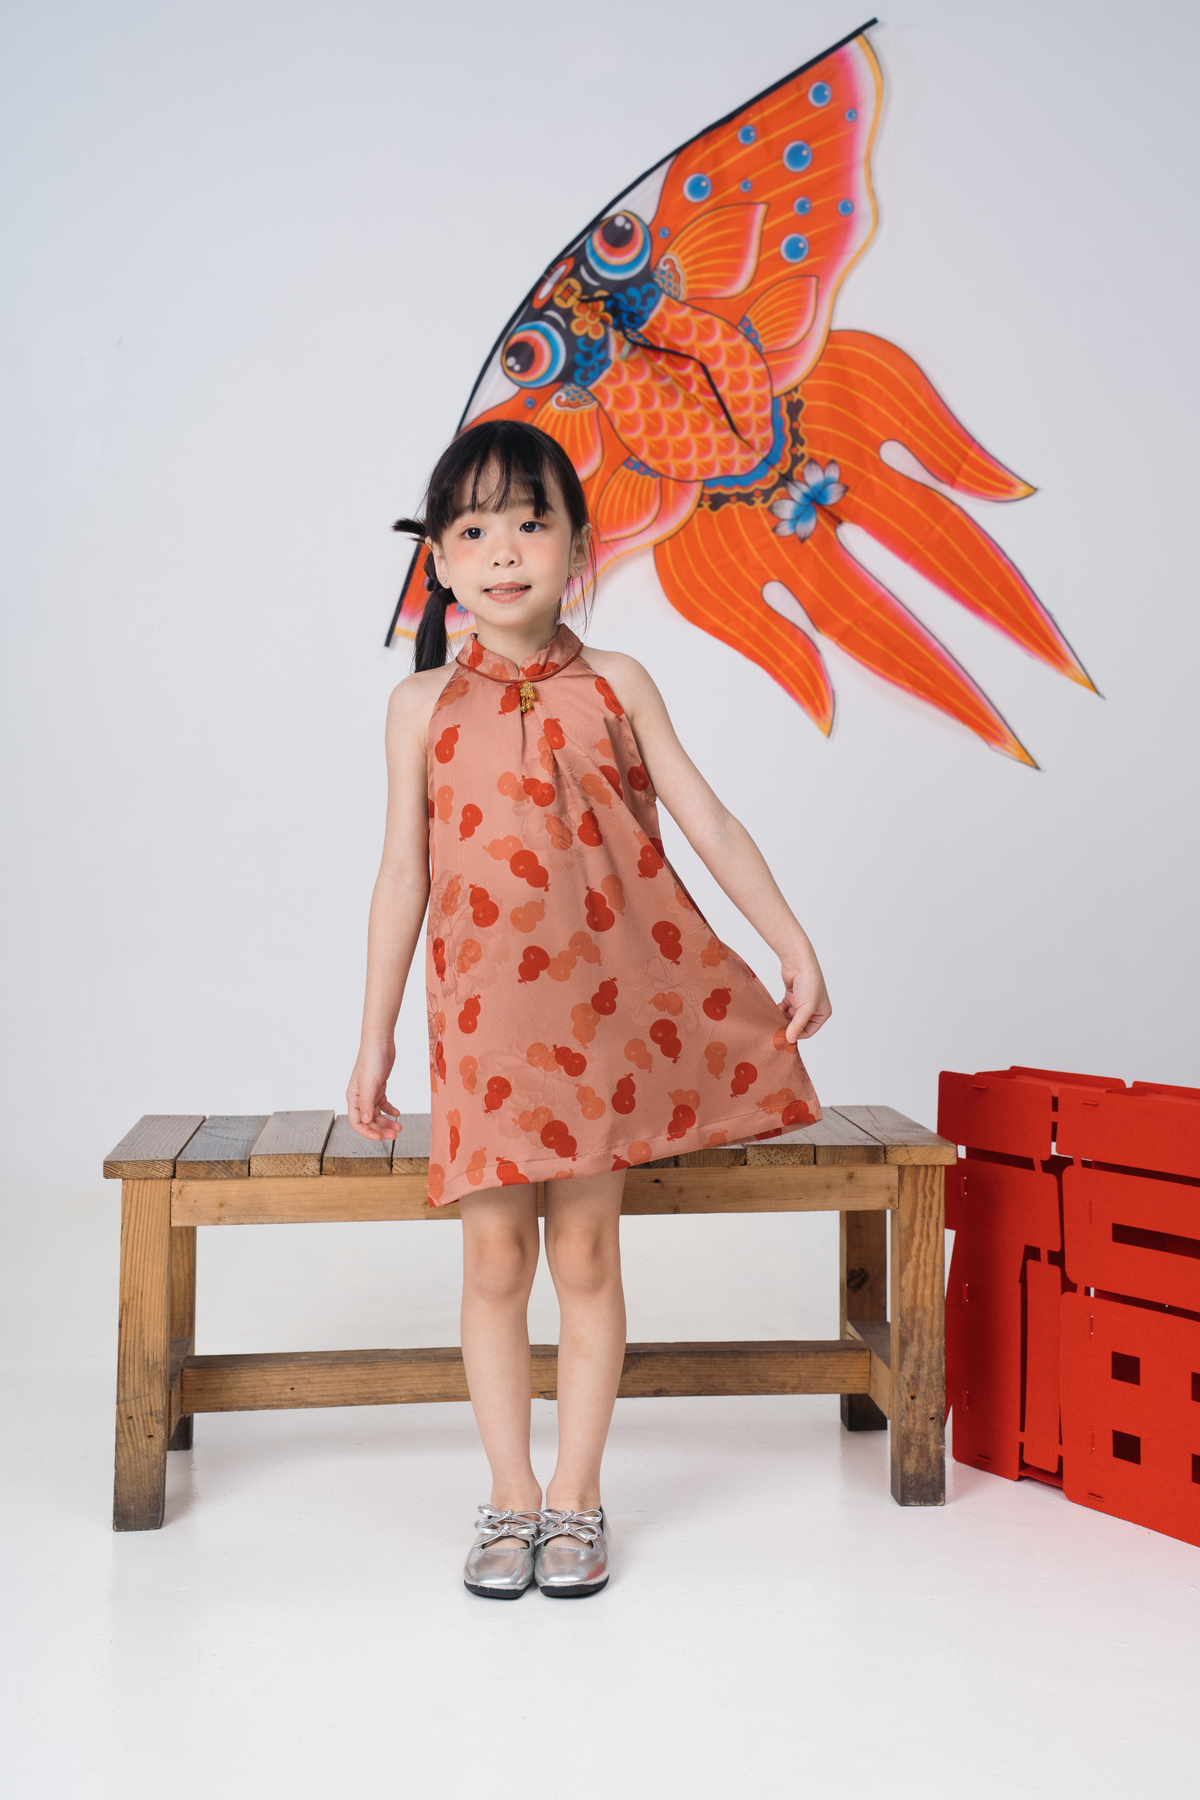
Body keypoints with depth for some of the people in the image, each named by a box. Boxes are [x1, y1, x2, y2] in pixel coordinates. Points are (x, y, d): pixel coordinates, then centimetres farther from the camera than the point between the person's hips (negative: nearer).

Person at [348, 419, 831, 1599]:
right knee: (493, 1257, 4)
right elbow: (404, 874, 5)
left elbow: (707, 823, 3)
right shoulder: (424, 705, 3)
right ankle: (509, 1501, 19)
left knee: (585, 1253, 5)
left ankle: (575, 1499, 19)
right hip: (482, 1015, 0)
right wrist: (375, 1035, 4)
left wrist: (795, 949, -1)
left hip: (605, 1006, 0)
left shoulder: (615, 686, 3)